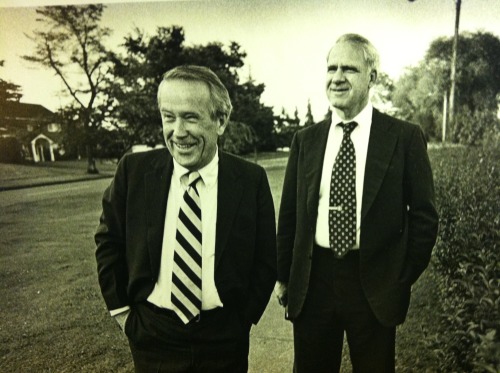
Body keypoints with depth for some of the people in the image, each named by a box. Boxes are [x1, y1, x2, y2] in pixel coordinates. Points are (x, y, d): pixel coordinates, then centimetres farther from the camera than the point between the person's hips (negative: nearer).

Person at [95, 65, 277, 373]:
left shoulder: (252, 180, -10)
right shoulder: (134, 170, -8)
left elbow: (265, 260, -1)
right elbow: (108, 240, 3)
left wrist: (244, 318, -1)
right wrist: (121, 310, 2)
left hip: (224, 338, 0)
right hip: (151, 337, 1)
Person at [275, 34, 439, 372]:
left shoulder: (405, 138, -4)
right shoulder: (305, 140, 4)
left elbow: (424, 216, -1)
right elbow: (289, 213, 6)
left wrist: (404, 278, -2)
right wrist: (283, 277, 5)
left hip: (375, 284, -2)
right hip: (312, 281, 3)